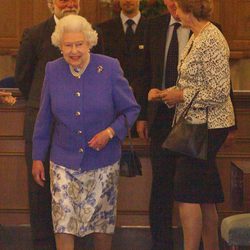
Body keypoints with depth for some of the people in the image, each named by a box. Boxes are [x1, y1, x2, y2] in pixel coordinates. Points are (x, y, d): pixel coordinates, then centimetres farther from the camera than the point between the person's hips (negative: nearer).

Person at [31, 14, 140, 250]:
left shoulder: (109, 68, -9)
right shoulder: (53, 70, -3)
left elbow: (131, 109, -1)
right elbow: (44, 118, 7)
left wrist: (110, 132, -17)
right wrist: (38, 157, 8)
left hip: (102, 161, -1)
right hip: (64, 162, 1)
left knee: (103, 221, 11)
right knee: (63, 222, -8)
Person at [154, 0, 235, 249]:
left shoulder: (211, 41, -17)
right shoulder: (196, 37, 12)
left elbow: (219, 92, -21)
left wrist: (181, 96, -13)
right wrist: (167, 93, 6)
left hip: (206, 125, -10)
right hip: (196, 124, 10)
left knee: (187, 194, -8)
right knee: (205, 197, 13)